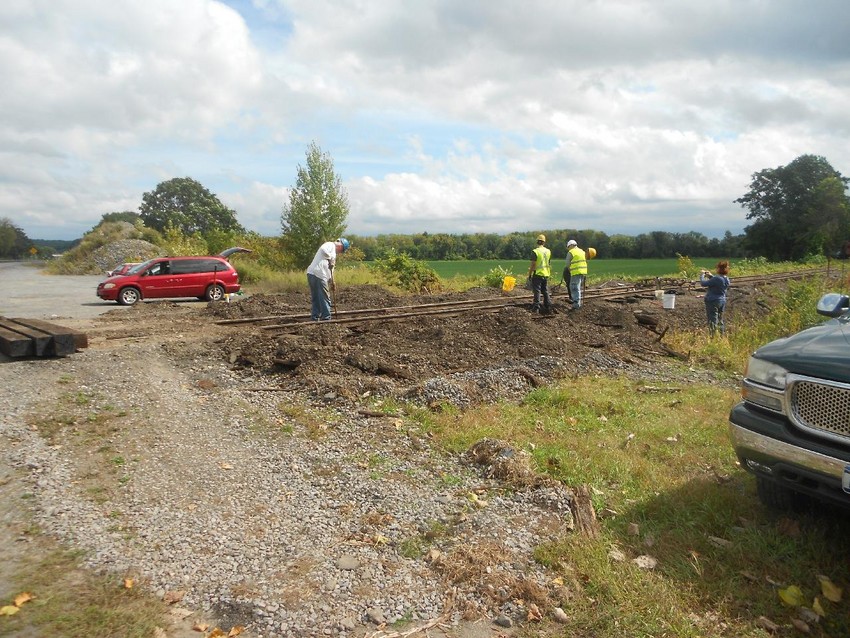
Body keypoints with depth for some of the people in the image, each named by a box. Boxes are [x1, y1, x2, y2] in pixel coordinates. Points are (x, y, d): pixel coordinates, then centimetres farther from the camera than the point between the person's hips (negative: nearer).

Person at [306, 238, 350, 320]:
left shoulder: (333, 252, 30)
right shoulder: (331, 245, 1)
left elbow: (330, 269, 32)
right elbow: (323, 250, -22)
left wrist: (331, 281, 29)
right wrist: (331, 258, -12)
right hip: (319, 274, -10)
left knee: (316, 300, 15)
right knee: (325, 299, -1)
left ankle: (314, 319, 17)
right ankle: (326, 319, 3)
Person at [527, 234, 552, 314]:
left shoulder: (535, 251, -14)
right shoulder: (548, 251, 6)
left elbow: (533, 264, -15)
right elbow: (548, 263, 14)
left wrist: (529, 274, -8)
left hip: (537, 274, -5)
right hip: (546, 274, 6)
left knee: (537, 291, -1)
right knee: (545, 291, 13)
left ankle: (536, 308, -2)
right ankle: (548, 307, 15)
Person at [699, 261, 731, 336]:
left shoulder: (716, 279, -23)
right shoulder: (726, 279, 3)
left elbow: (703, 283, -19)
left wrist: (702, 275, -3)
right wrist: (710, 276, 18)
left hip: (713, 301, -8)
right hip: (722, 301, 8)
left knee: (713, 321, -4)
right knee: (720, 320, 18)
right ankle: (722, 335, 24)